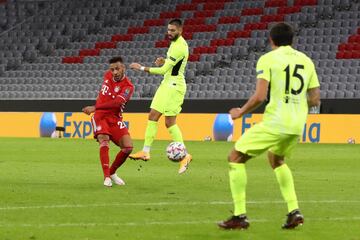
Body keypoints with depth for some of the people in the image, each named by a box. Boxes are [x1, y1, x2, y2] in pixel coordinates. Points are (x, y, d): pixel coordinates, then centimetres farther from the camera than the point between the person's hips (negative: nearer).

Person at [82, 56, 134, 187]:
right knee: (104, 140, -26)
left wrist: (95, 107, -31)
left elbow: (116, 103, -28)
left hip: (115, 119, -1)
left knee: (128, 146, -13)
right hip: (100, 116, 1)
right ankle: (107, 177, -28)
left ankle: (112, 172, 12)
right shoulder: (107, 75, 5)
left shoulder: (128, 87, -12)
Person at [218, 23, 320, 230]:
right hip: (298, 125, 6)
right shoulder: (306, 60, 11)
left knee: (236, 158, 8)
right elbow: (315, 100, 12)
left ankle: (240, 216, 1)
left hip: (275, 123, -6)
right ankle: (294, 211, 19)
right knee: (277, 161, 32)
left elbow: (259, 96, -14)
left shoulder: (268, 59, -5)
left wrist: (240, 112, 3)